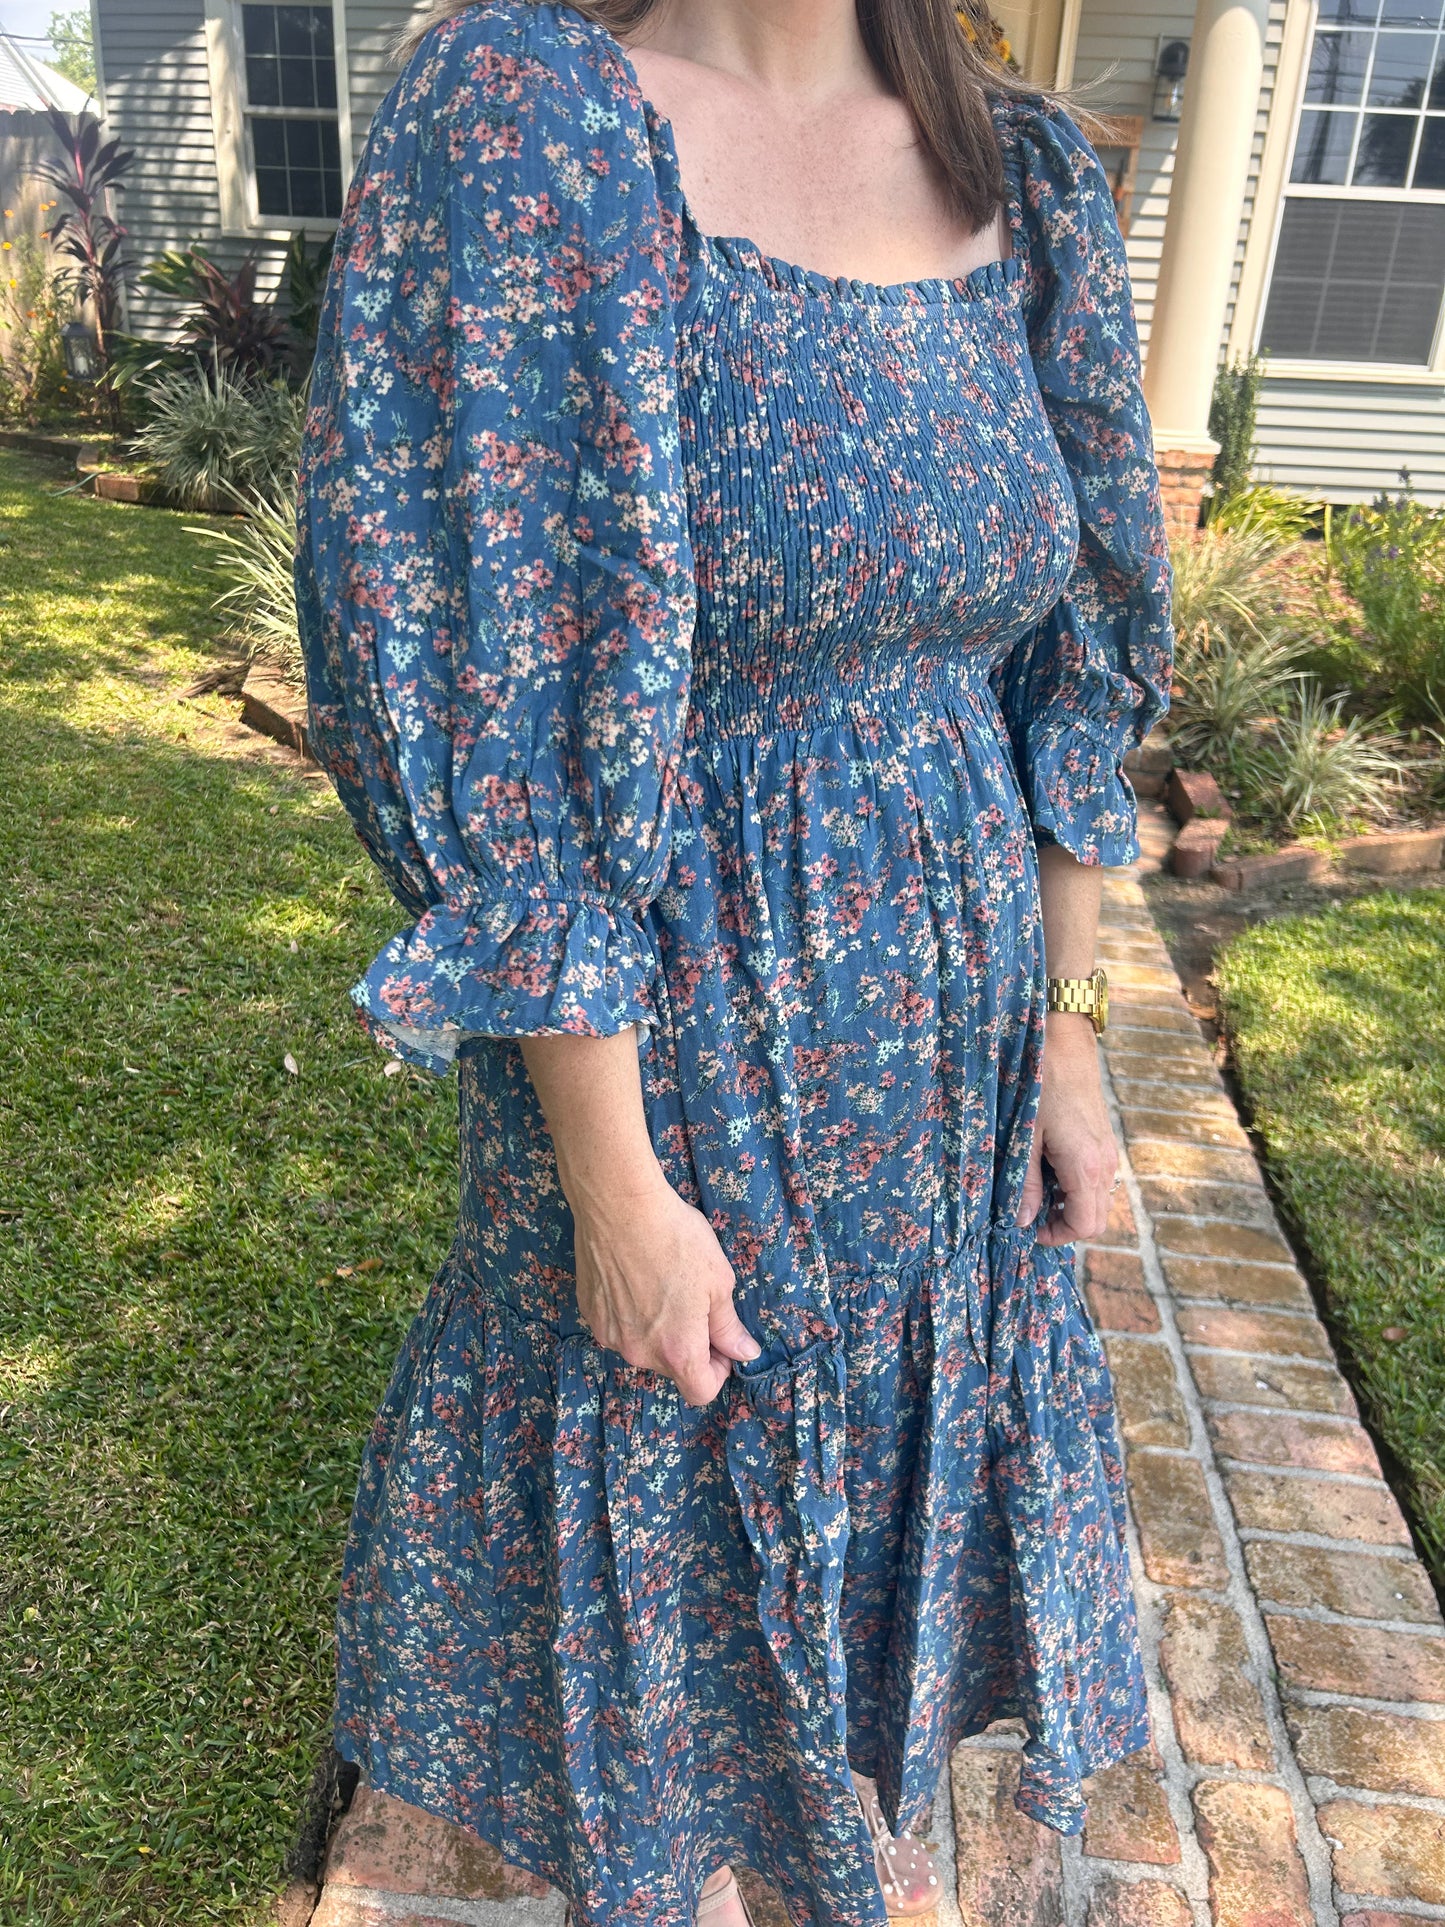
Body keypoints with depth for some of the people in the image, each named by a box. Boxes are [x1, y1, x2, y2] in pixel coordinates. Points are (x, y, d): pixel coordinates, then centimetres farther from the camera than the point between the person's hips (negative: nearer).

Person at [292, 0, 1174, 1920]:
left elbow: (1067, 648, 5)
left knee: (910, 1413, 26)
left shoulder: (1021, 177, 1)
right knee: (681, 1467, 19)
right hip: (682, 1034, -5)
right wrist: (616, 1189, -16)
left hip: (944, 1025, 6)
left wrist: (1063, 1031, 5)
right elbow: (502, 725, -20)